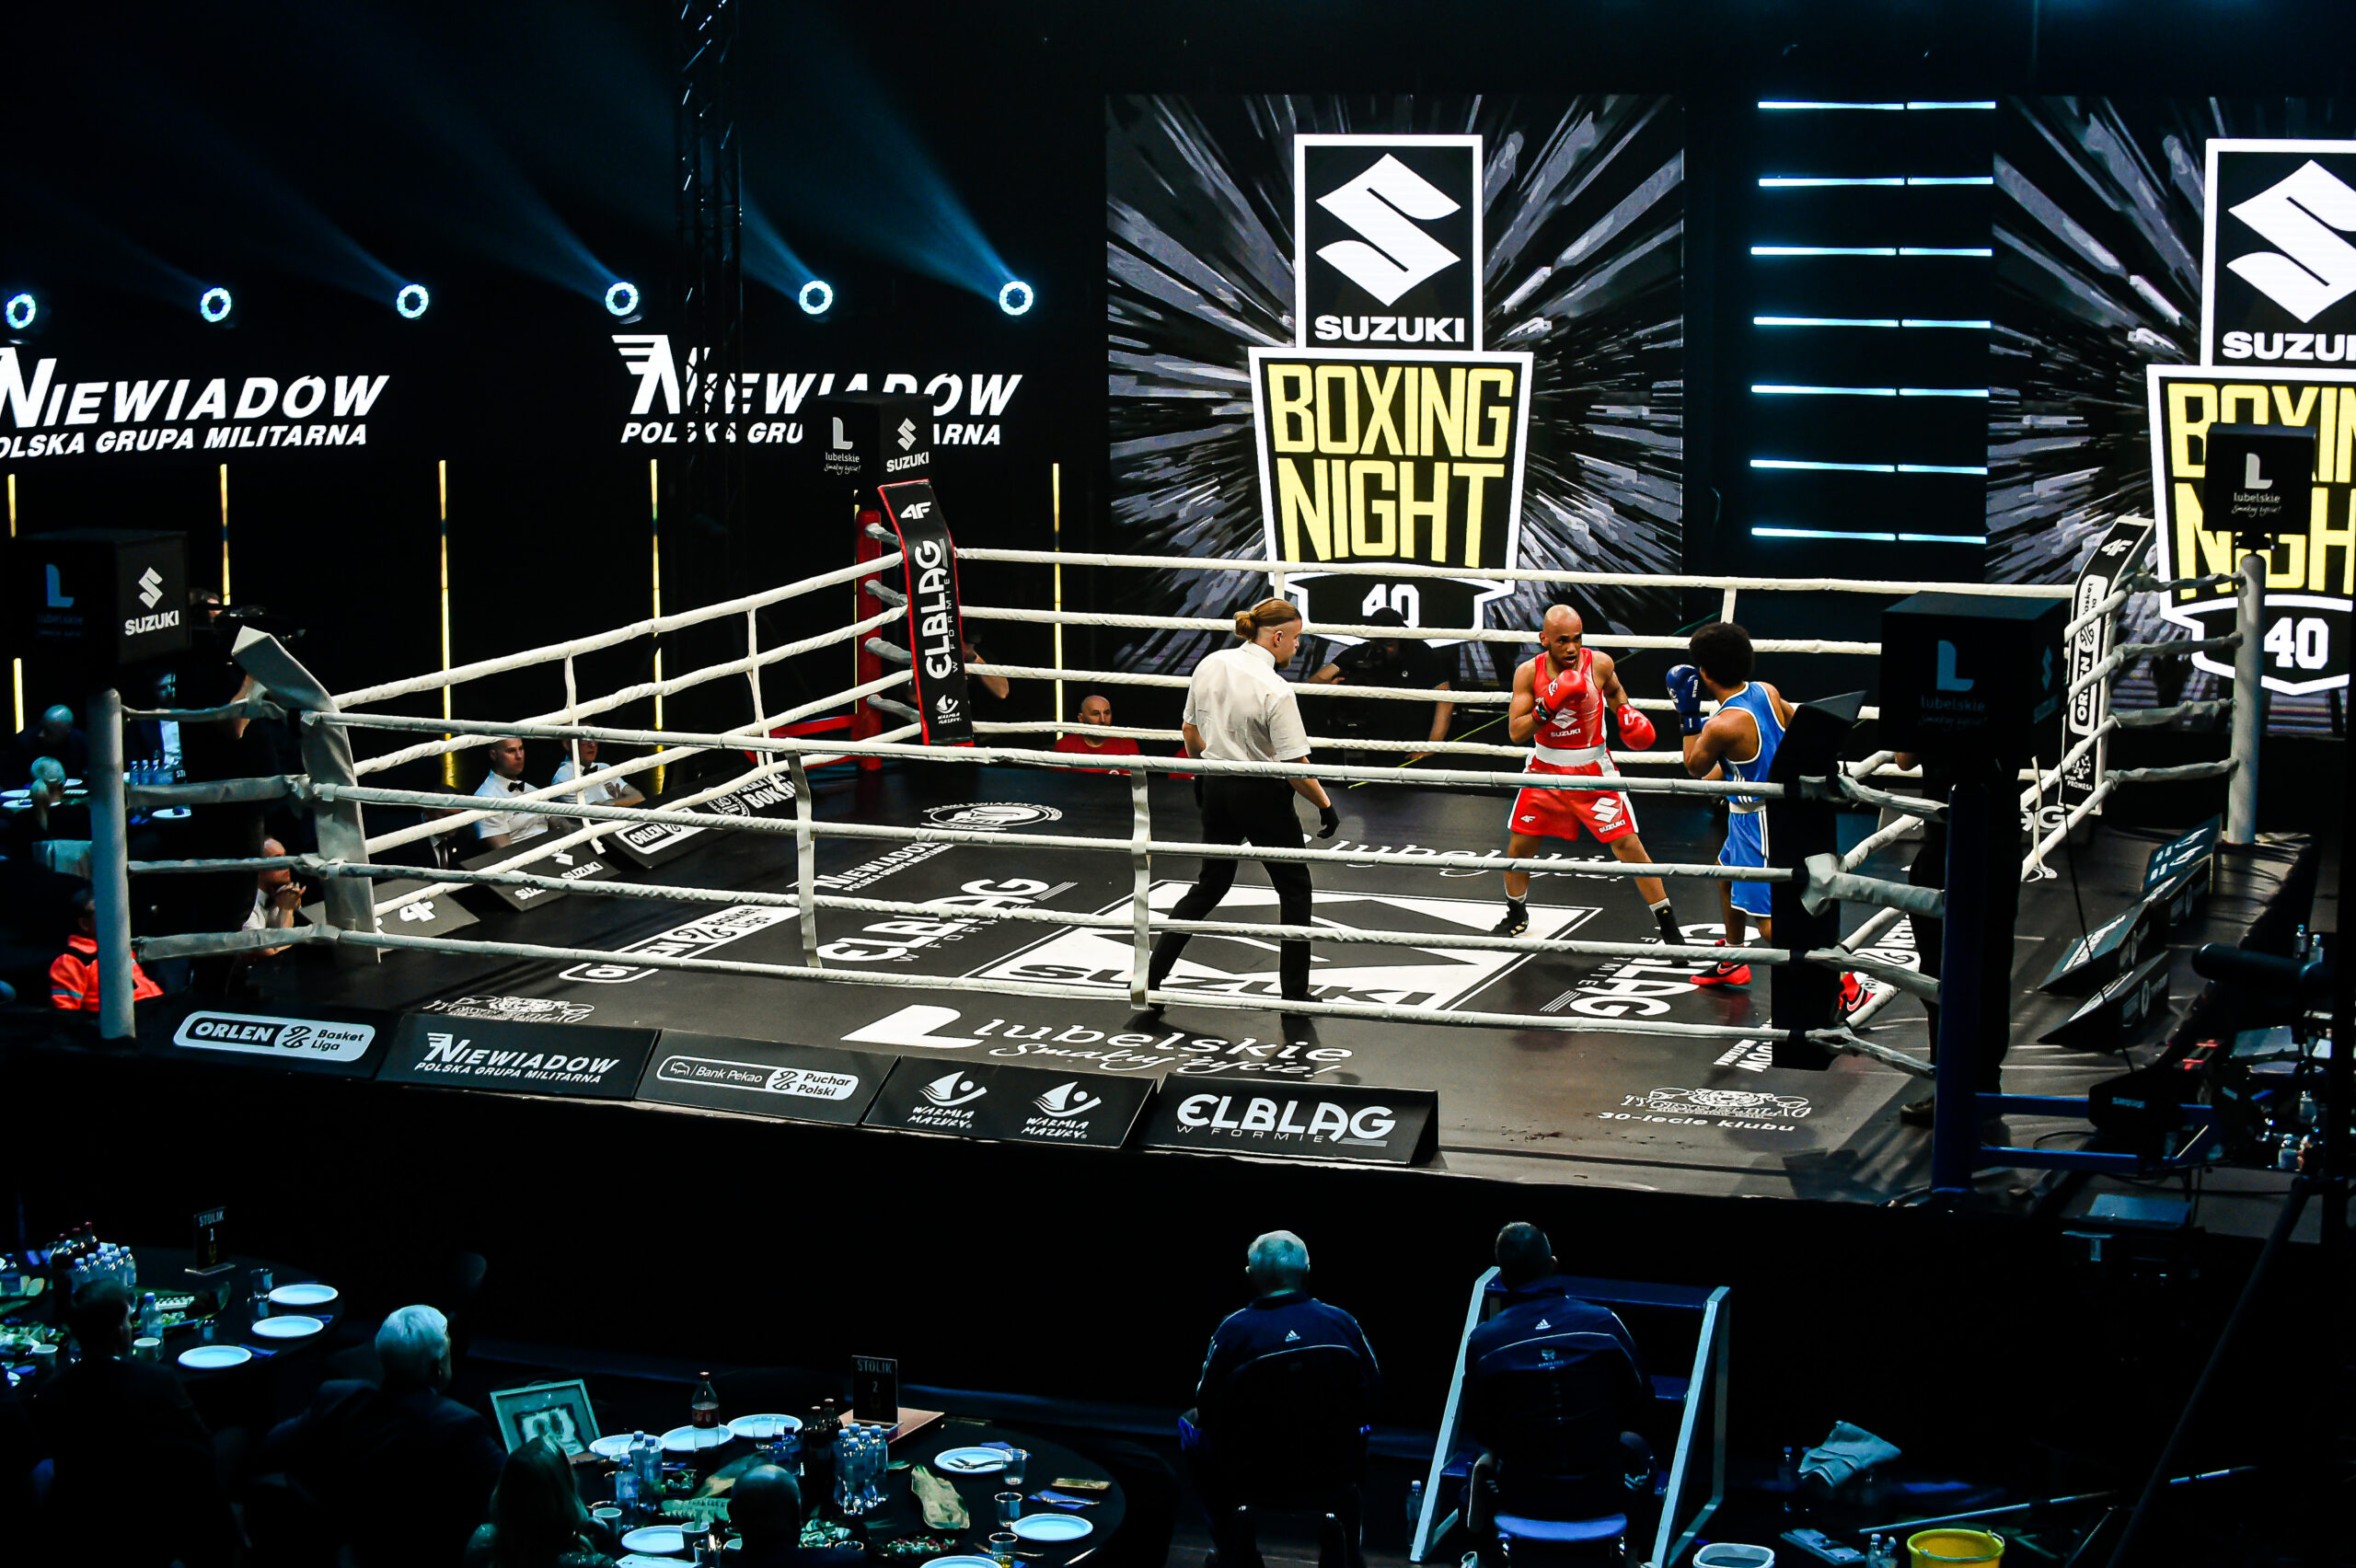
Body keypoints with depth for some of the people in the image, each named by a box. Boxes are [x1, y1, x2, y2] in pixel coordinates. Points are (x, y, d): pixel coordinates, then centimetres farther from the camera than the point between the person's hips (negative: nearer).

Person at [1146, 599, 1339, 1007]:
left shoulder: (1210, 665, -1)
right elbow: (1295, 766, -20)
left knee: (1211, 884, 19)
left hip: (1216, 789, 7)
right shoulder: (1275, 691, -21)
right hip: (1261, 796, -6)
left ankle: (1152, 975, 14)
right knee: (1294, 889, 11)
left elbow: (1191, 733, 11)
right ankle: (1294, 995, 13)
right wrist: (1325, 805, -7)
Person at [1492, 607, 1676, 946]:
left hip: (1593, 768, -1)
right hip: (1545, 768, 1)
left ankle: (1668, 926, 1)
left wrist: (1627, 713, -7)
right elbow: (1515, 732, -16)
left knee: (1627, 843, -7)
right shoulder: (1529, 673, -14)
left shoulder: (1600, 664, -13)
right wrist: (1547, 708, -31)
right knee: (1519, 844, 8)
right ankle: (1515, 915, 35)